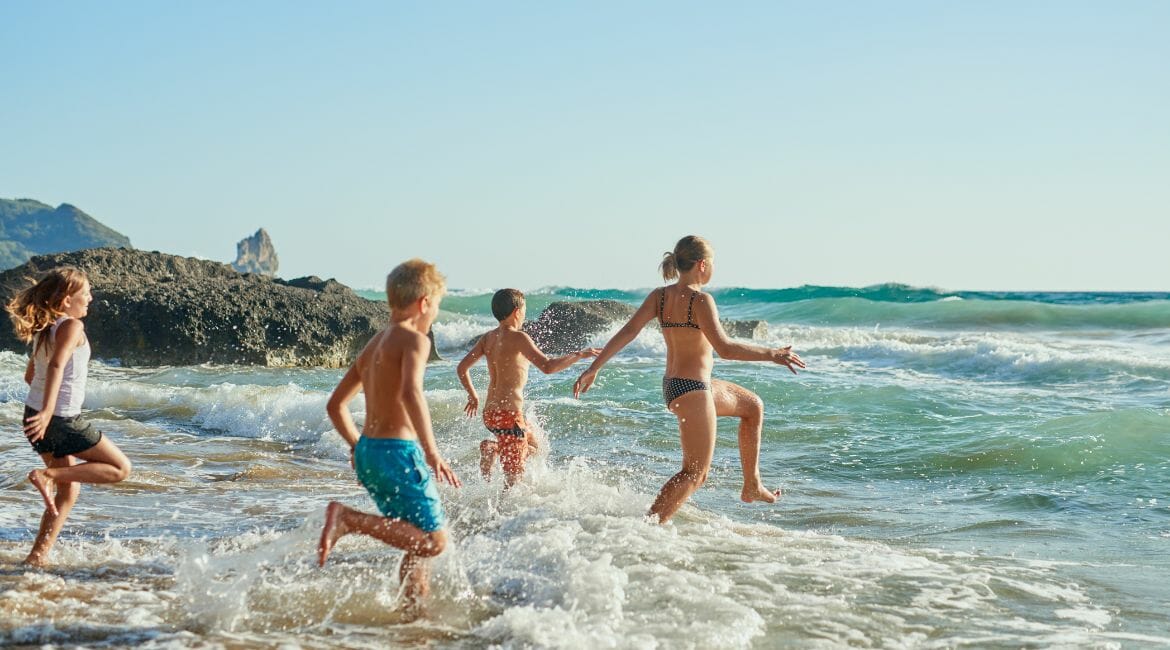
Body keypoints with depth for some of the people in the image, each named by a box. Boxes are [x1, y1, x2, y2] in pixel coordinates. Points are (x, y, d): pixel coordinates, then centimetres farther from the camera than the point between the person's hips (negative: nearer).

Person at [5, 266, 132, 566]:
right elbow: (56, 365, -29)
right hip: (61, 419, -9)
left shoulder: (43, 329, 12)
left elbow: (30, 375, 21)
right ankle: (48, 475, -11)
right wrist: (48, 411, -38)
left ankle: (38, 556, 17)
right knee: (120, 468, 1)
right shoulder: (71, 325, -14)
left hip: (36, 416, 9)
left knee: (69, 490, 19)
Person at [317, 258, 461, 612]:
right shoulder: (414, 339, -9)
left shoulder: (373, 345, 17)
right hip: (398, 451, -9)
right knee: (433, 540, -6)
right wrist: (432, 452, -28)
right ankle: (348, 519, -15)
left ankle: (414, 608, 19)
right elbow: (411, 393, -28)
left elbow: (336, 405, 21)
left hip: (368, 451, 9)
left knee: (418, 542, 18)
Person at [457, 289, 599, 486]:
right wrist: (579, 355, -15)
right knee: (514, 477, 3)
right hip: (509, 414, -8)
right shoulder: (517, 337, -14)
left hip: (490, 412, 8)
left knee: (534, 445, 27)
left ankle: (491, 448, 4)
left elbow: (462, 368, 12)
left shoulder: (488, 338, 8)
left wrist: (473, 395, 25)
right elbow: (547, 367, -25)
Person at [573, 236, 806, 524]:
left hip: (673, 384, 10)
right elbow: (725, 348, -25)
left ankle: (752, 486, 31)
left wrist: (593, 368, -3)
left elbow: (627, 331, -3)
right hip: (692, 389, -9)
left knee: (753, 405, 26)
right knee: (695, 472, -1)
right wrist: (772, 355, -17)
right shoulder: (700, 300, -18)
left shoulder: (659, 296, 3)